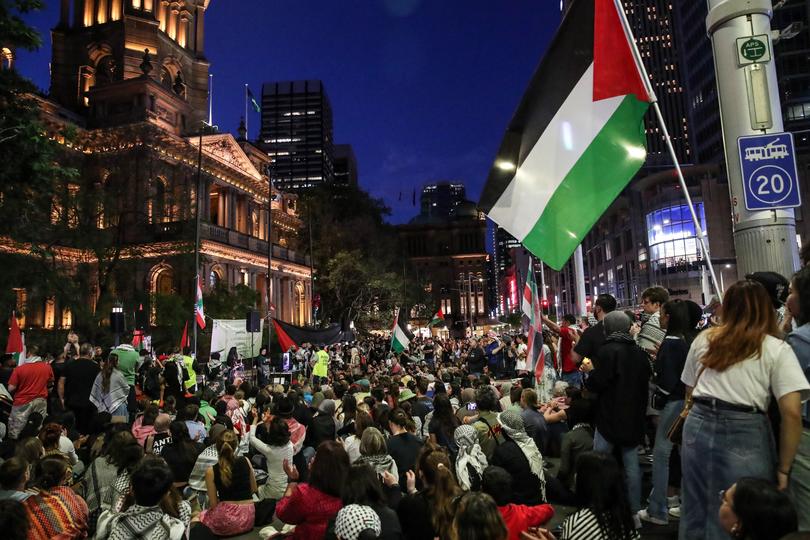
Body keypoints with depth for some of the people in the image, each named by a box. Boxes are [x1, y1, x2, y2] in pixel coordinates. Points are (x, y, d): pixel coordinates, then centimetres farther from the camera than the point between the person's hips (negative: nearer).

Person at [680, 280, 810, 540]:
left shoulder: (703, 339, 11)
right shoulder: (777, 349, 1)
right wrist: (784, 467, 0)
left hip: (698, 427, 3)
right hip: (744, 435, -3)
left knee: (695, 517, 17)